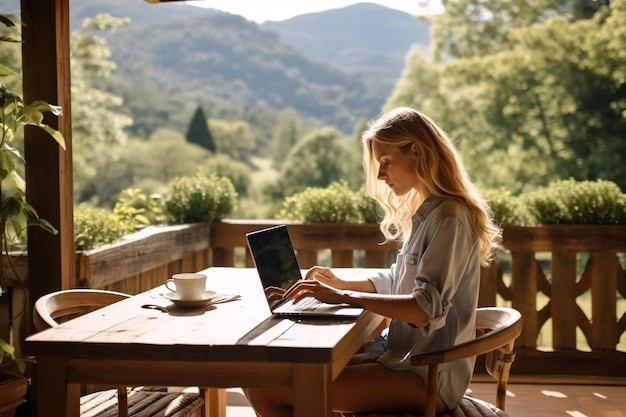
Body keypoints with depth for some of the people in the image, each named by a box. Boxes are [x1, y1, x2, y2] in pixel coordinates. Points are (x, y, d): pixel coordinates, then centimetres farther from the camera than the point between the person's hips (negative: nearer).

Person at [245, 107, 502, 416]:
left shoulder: (449, 217, -15)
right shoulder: (427, 213, 14)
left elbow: (427, 308, -25)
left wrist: (343, 296, -25)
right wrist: (341, 284, 10)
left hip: (426, 378, -10)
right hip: (404, 355, 10)